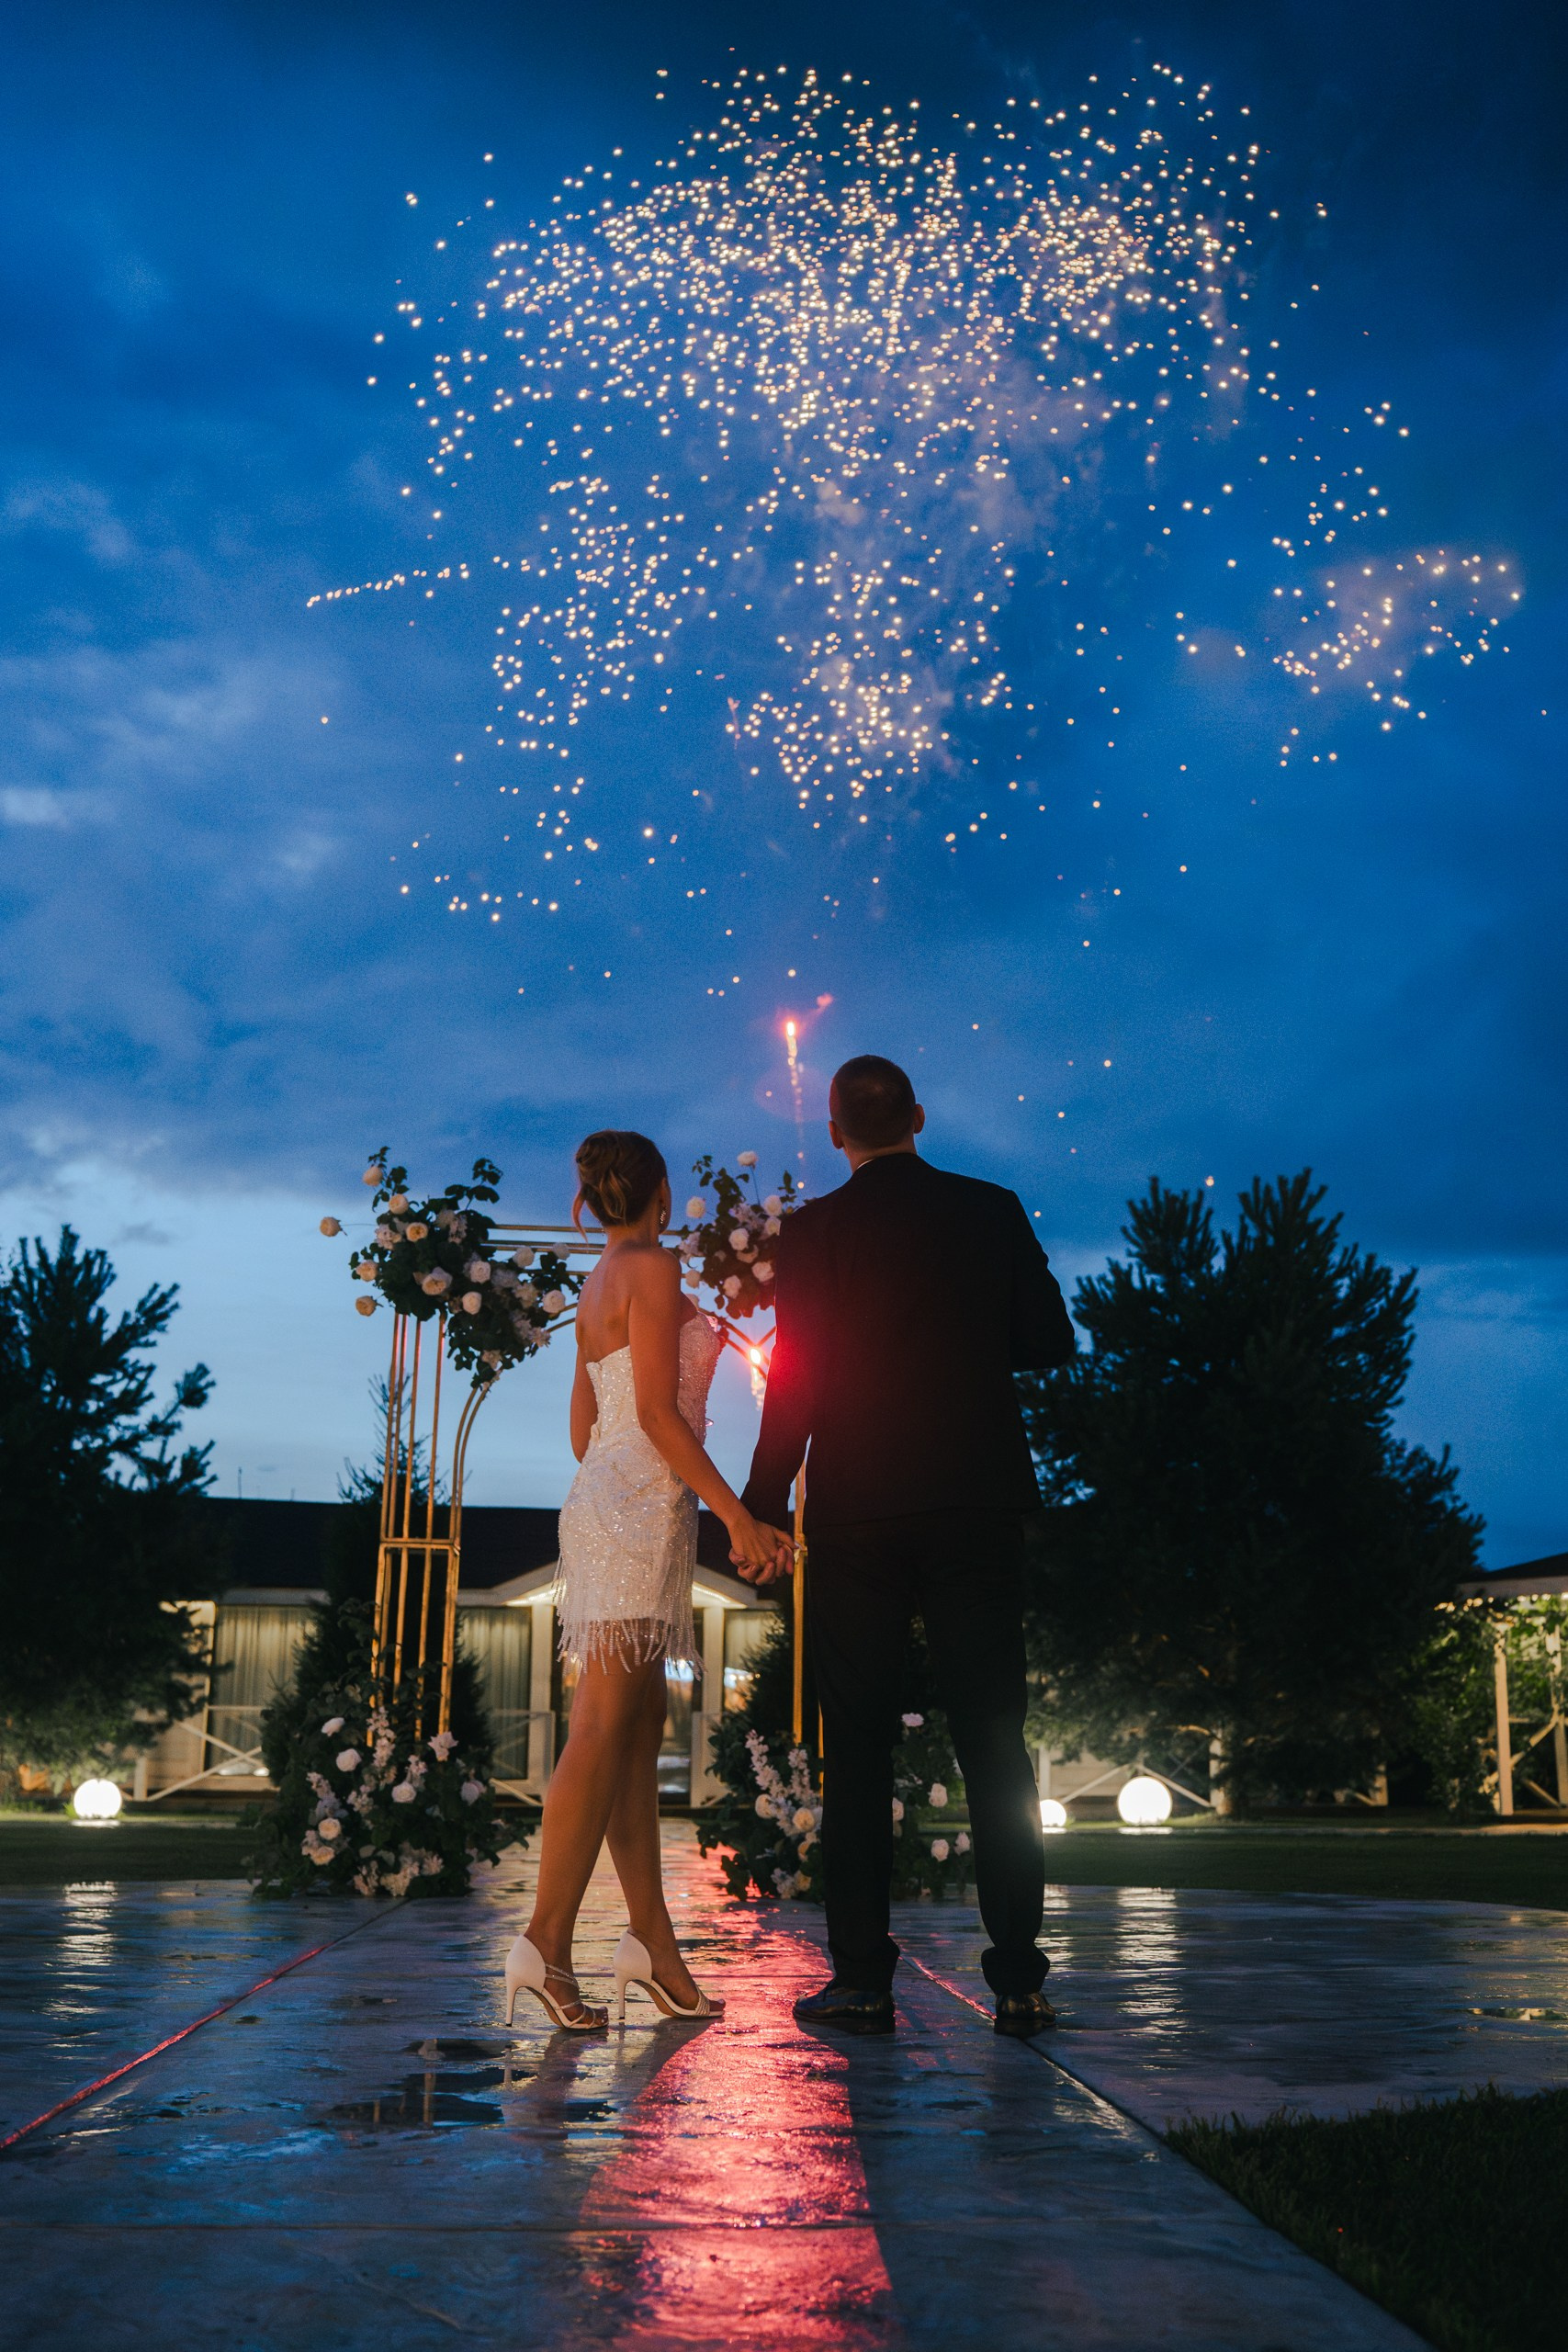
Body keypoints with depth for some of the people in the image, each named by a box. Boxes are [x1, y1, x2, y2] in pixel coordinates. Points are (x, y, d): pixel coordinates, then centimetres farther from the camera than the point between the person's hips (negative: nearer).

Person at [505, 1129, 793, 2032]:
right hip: (642, 1505, -9)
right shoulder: (654, 1268, -8)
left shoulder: (597, 1285, 19)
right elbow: (659, 1415, -15)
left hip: (604, 1496, 9)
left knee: (642, 1724, 7)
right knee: (605, 1728, -10)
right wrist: (739, 1516, -14)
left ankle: (654, 1940, 9)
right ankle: (548, 1941, -9)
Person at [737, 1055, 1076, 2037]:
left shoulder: (817, 1230, -3)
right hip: (980, 1507, 2)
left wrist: (759, 1512, 0)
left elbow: (796, 1382, -6)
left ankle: (862, 1979, 6)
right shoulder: (993, 1211, 3)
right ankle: (1019, 1977, 4)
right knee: (995, 1741, 5)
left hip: (858, 1515, -1)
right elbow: (1051, 1342, 7)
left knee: (858, 1746, 5)